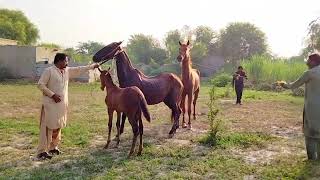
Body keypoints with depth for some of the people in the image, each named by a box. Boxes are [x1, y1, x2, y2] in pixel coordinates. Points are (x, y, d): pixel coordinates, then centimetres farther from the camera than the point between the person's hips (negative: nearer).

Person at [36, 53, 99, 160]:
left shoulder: (67, 71, 10)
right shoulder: (49, 71, -10)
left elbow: (79, 70, 21)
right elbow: (40, 85, -11)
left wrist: (92, 66, 23)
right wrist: (52, 95, -17)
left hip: (61, 104, 7)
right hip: (50, 104, -7)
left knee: (58, 127, 13)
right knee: (47, 127, -6)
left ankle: (53, 147, 26)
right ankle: (41, 152, 0)